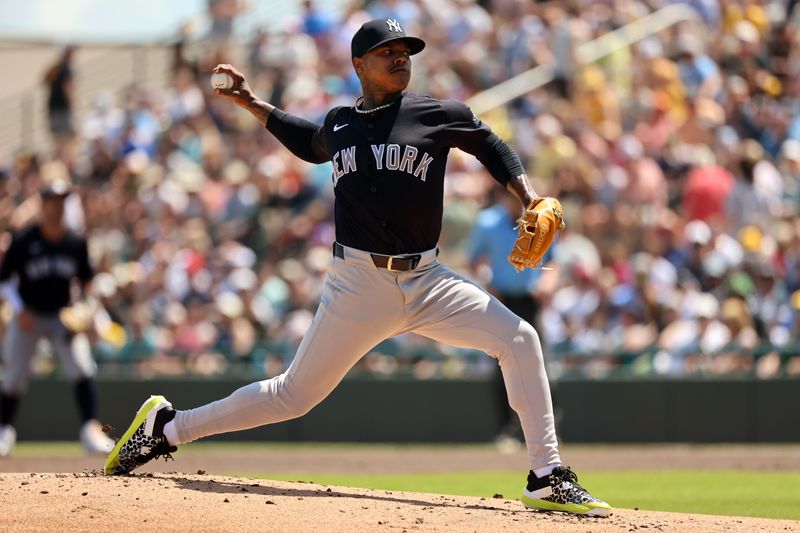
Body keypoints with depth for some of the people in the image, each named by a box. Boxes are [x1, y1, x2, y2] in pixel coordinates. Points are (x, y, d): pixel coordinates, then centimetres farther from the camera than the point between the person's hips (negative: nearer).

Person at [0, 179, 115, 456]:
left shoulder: (76, 243, -2)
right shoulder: (23, 240, -11)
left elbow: (86, 281, 10)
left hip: (62, 316, 2)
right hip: (28, 316, -2)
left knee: (82, 368, -17)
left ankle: (91, 431, -19)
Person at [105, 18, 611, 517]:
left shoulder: (440, 115, 1)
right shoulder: (339, 124, 9)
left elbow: (492, 147, 15)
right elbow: (312, 144, 32)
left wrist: (531, 201, 0)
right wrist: (255, 106, 26)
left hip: (426, 280, 0)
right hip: (359, 283, 0)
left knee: (519, 339, -17)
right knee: (296, 394, 1)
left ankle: (547, 479, -10)